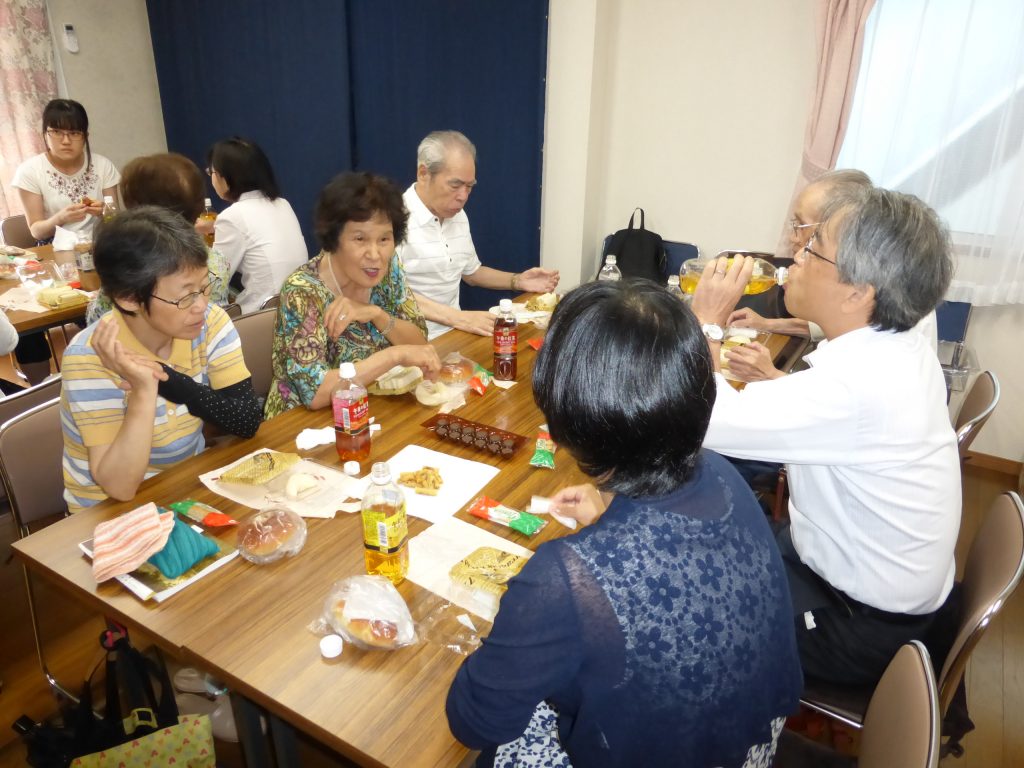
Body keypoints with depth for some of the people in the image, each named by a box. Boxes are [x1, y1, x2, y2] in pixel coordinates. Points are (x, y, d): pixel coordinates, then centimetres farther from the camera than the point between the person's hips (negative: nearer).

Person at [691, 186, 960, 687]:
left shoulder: (857, 385, -35)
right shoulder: (897, 347, -6)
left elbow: (708, 420, -35)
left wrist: (707, 324, -21)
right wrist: (775, 380, -7)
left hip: (861, 629, -8)